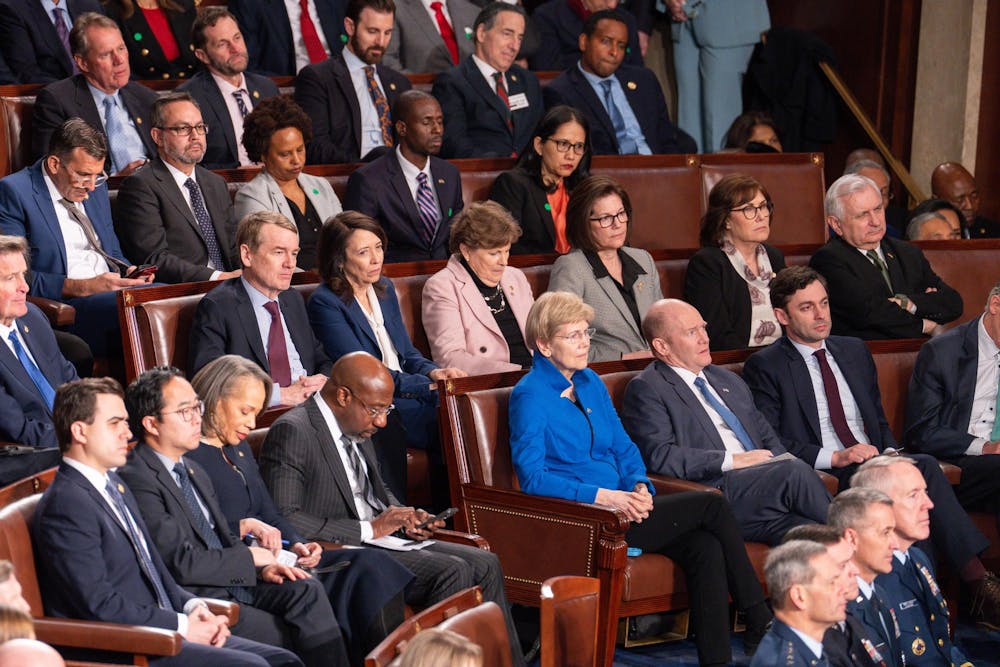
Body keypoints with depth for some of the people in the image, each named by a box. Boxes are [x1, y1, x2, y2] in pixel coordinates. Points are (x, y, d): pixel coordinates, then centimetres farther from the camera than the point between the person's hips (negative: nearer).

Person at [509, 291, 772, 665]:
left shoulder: (591, 383, 16)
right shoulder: (530, 396, -8)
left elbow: (624, 448, 18)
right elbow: (532, 477, -15)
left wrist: (639, 487, -4)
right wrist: (604, 496, -22)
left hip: (618, 507, 7)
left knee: (705, 547, -20)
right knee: (712, 505, -13)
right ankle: (760, 625, -3)